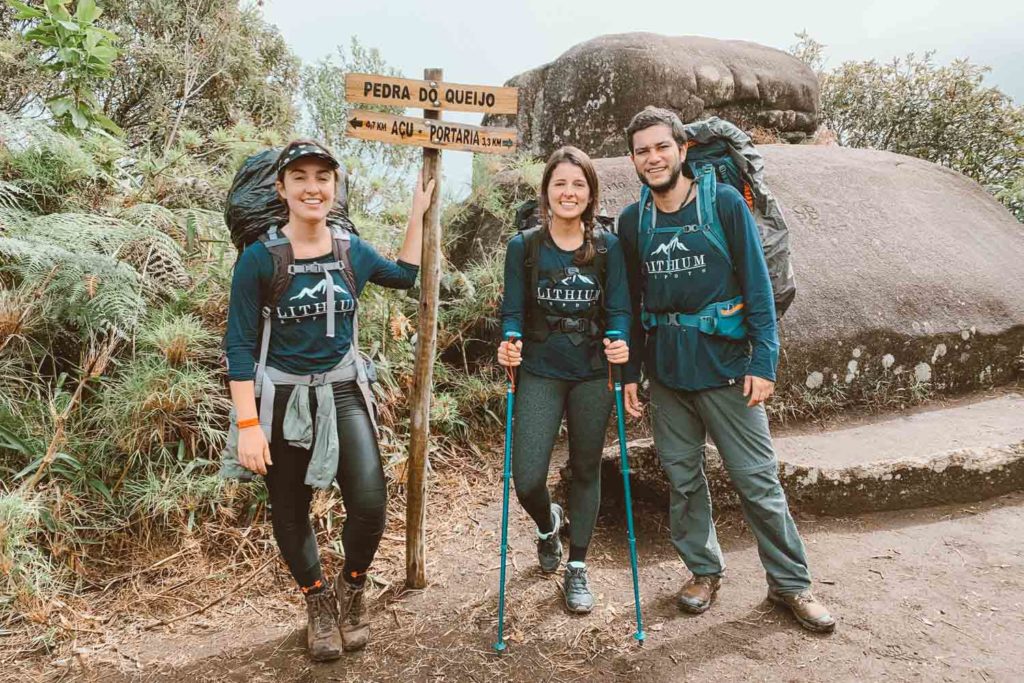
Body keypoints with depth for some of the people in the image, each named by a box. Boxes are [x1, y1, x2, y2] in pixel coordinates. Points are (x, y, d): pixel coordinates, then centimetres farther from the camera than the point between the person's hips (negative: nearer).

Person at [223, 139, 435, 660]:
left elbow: (405, 275, 21)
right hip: (282, 400, -1)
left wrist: (418, 213, 18)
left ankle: (351, 589, 19)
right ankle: (319, 603, 37)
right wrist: (248, 424, -13)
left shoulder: (352, 250, 1)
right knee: (290, 511, 11)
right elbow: (240, 346, -8)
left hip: (343, 392, 2)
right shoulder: (259, 257, -9)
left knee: (370, 502, -13)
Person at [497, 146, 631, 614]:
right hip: (540, 373, -1)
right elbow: (513, 311, 0)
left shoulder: (607, 247, 1)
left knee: (585, 470, 12)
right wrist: (510, 343, -21)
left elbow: (618, 310, 1)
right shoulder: (524, 246, -1)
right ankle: (547, 524, 31)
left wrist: (619, 343, -20)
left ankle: (576, 568, 31)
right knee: (527, 479, -8)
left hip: (592, 374, 1)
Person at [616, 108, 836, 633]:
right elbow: (631, 303, 10)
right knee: (682, 478, 12)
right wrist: (630, 372, 8)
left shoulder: (724, 203, -5)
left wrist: (763, 361, -12)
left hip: (726, 366, -3)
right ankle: (704, 569, 31)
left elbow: (757, 286, -6)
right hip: (666, 372, 4)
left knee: (758, 480, 3)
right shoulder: (632, 221, 5)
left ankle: (791, 583, 21)